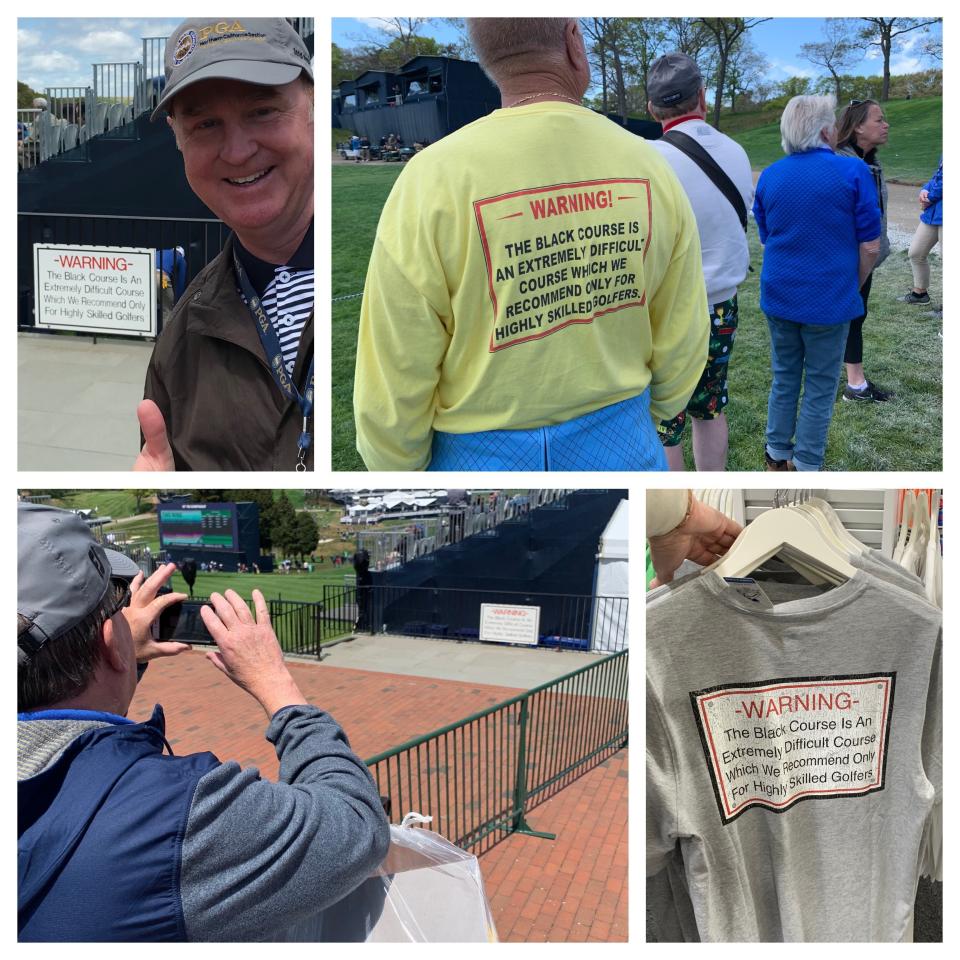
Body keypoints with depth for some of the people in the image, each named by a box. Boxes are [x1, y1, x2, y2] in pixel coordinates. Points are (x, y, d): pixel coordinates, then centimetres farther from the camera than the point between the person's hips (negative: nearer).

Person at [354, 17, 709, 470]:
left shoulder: (431, 181, -19)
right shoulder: (649, 169, -7)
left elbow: (393, 377, -16)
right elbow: (681, 338, 1)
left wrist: (395, 467, 1)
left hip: (488, 455, -3)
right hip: (618, 443, 3)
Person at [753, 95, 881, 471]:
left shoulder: (769, 176, 2)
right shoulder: (852, 172, -12)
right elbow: (870, 246, -9)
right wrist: (853, 288, 6)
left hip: (779, 297, 4)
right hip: (829, 301, -4)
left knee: (784, 379, 18)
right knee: (819, 388, 7)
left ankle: (777, 455, 26)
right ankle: (805, 467, 13)